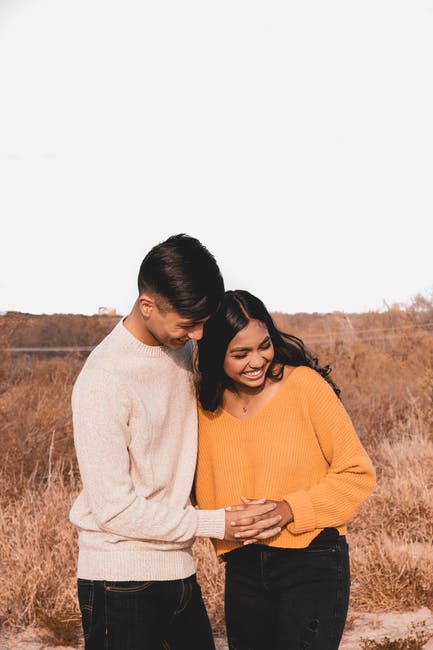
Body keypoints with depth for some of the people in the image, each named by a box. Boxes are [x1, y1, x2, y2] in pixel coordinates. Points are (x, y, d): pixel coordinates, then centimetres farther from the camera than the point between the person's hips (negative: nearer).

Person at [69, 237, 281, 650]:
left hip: (179, 569, 7)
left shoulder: (184, 349, 4)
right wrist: (217, 524, -15)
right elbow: (113, 508, -18)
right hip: (122, 580, -7)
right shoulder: (103, 381, -19)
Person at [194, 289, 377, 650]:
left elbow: (358, 473, -10)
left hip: (312, 565, -5)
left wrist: (289, 510, -19)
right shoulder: (208, 404, 1)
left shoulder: (305, 384, -13)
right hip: (243, 569, 5)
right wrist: (225, 525, -7)